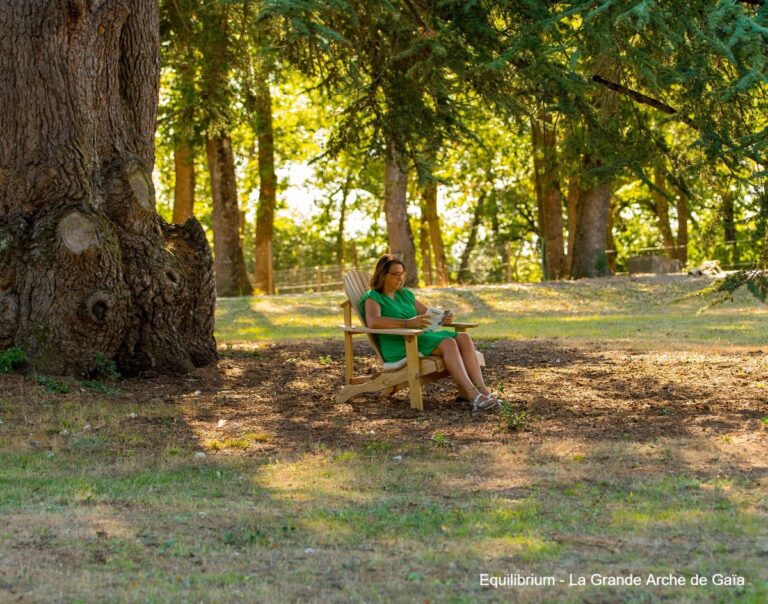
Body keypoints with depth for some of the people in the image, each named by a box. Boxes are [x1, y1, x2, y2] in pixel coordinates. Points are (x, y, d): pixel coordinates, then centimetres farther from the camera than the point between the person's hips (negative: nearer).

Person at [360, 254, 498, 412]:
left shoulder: (405, 294, 24)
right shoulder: (372, 297, 2)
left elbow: (428, 314, 27)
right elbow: (373, 322, -20)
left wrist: (443, 317, 1)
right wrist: (408, 323, -31)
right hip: (399, 347, -7)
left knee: (464, 338, -19)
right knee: (448, 344, -31)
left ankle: (483, 391, -33)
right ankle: (474, 396, -43)